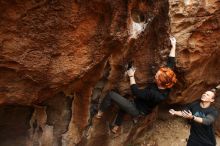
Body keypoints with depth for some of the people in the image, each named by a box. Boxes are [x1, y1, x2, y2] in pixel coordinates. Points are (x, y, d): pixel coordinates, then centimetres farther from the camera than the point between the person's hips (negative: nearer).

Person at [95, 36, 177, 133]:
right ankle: (116, 127, 49)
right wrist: (173, 46, -2)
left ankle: (99, 113, 12)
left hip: (138, 110, -9)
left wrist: (131, 76, -17)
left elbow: (136, 92, -29)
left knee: (111, 95, -11)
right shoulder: (167, 86, -18)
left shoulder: (155, 95, -39)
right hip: (143, 108, 9)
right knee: (123, 103, 35)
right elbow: (171, 63, -10)